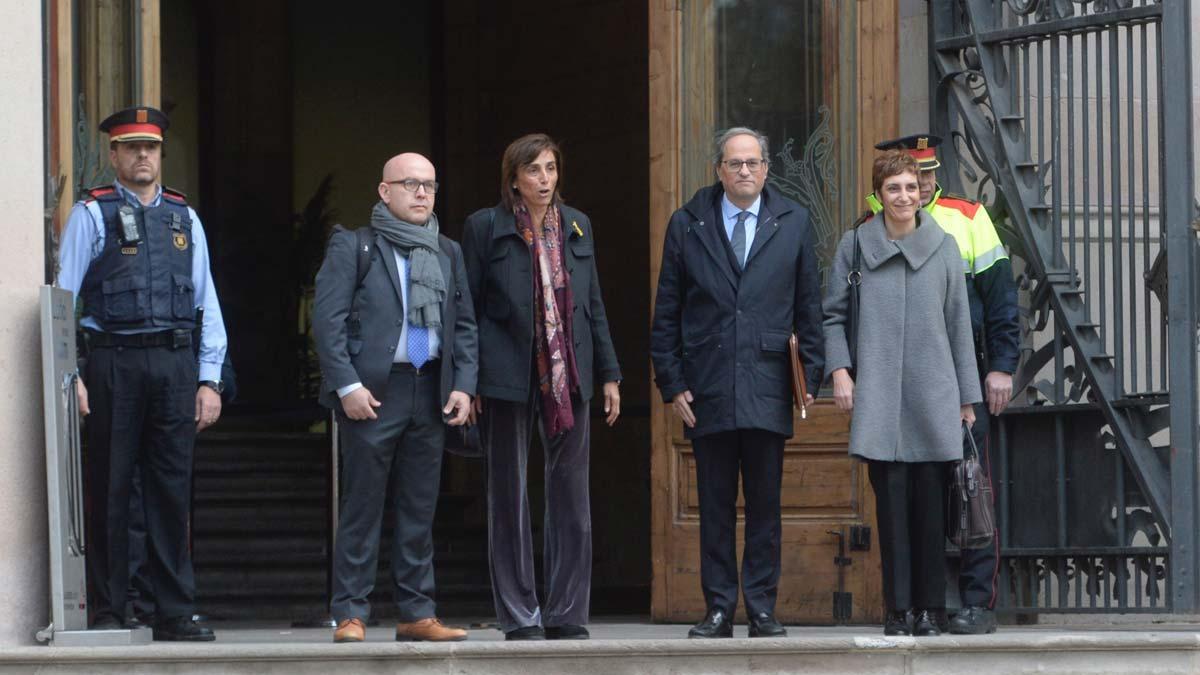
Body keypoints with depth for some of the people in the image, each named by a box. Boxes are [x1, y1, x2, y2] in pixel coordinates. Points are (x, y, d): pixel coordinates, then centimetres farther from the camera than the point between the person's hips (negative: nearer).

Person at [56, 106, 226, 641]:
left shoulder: (184, 219, 14)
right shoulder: (91, 215, 2)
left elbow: (206, 302, 14)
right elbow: (63, 296, -1)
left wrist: (209, 379, 7)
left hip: (175, 363, 3)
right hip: (113, 362, -3)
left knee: (173, 491, 4)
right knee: (109, 491, 0)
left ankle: (175, 614, 9)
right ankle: (108, 613, 8)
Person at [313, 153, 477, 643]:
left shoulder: (448, 253, 17)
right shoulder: (352, 246, 2)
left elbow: (464, 324, 18)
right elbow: (327, 318, -5)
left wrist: (463, 385, 5)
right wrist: (347, 386, -13)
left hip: (431, 392, 5)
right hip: (373, 392, -5)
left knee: (420, 509, 7)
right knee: (362, 506, -4)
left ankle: (416, 613, 11)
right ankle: (351, 614, -1)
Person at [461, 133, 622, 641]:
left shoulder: (577, 227, 11)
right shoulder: (486, 228, -1)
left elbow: (594, 306, 15)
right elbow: (468, 308, -1)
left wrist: (609, 374, 11)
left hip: (568, 378, 4)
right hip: (507, 377, -4)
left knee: (571, 496, 4)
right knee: (509, 498, 1)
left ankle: (566, 617, 10)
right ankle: (520, 619, 6)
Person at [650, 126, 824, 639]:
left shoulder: (793, 223, 7)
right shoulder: (687, 224, 7)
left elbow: (809, 307, 8)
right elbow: (667, 313, 7)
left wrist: (812, 375, 1)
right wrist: (672, 382, 1)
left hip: (767, 388, 0)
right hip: (707, 387, 0)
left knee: (765, 505, 2)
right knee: (715, 506, 3)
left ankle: (762, 610, 8)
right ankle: (719, 610, 9)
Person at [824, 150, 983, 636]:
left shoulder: (943, 247, 9)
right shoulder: (856, 245, 7)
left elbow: (958, 324, 11)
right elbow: (832, 314, 11)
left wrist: (967, 397, 10)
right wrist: (839, 371, -3)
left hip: (933, 395, 1)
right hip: (879, 395, -1)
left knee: (930, 501, -1)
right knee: (891, 500, -6)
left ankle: (928, 609, 6)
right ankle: (897, 608, 0)